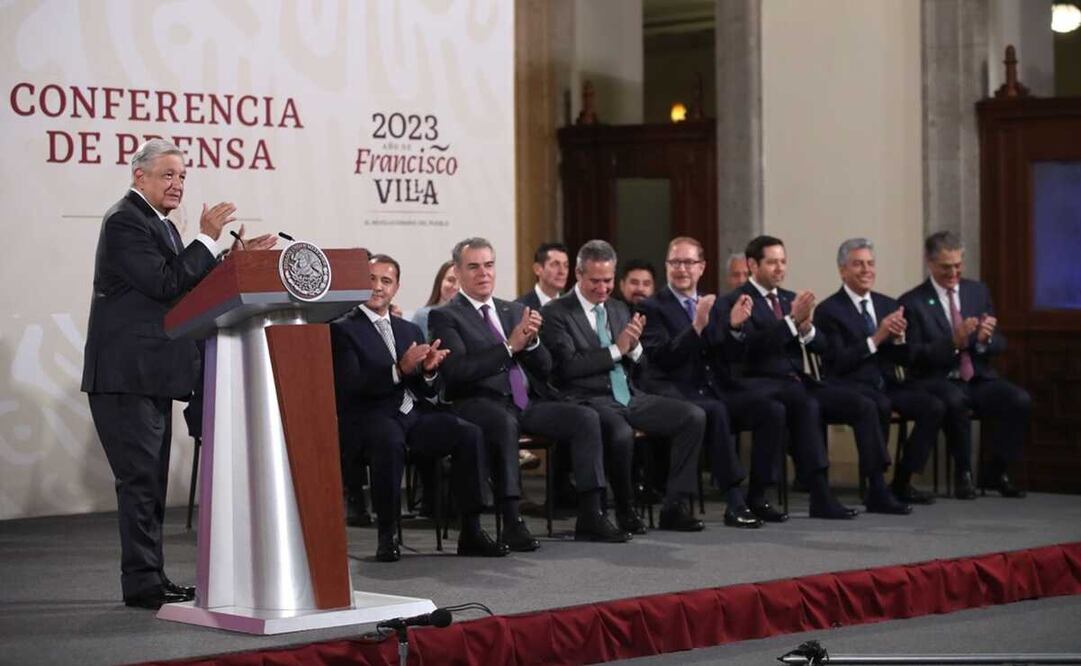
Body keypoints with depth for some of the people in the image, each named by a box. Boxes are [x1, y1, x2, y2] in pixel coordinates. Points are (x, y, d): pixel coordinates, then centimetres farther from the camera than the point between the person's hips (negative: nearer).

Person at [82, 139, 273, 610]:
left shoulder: (159, 224, 18)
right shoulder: (125, 221, -12)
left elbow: (189, 286, 15)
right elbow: (165, 284, -21)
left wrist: (237, 256, 6)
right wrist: (209, 239, -16)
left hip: (151, 375, 10)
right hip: (127, 374, -10)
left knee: (150, 480, 13)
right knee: (140, 478, -8)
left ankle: (149, 579, 19)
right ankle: (143, 582, -4)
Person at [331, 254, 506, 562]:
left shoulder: (410, 330, 22)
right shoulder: (343, 330, 2)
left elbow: (428, 391, 18)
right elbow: (350, 386, -12)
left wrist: (428, 370, -6)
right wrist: (398, 370, -23)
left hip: (414, 414, 6)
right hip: (370, 418, -6)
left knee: (471, 434, -19)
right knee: (390, 440, -39)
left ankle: (471, 532, -16)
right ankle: (387, 536, -26)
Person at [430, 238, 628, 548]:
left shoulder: (514, 310, 21)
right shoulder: (445, 317, 2)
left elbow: (544, 367, 15)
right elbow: (457, 371, -14)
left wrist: (530, 340, -7)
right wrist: (510, 346, -17)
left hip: (527, 403, 6)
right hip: (480, 404, -6)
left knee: (586, 418, -15)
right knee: (505, 423, -39)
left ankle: (589, 517, -16)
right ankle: (512, 523, -35)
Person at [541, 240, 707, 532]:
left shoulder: (619, 309, 18)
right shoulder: (556, 313, -2)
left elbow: (641, 365, 18)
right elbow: (568, 366, -14)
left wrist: (634, 346, -5)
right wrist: (616, 349, -15)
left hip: (630, 397, 7)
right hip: (590, 400, -7)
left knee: (694, 416, -13)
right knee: (621, 432, -38)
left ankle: (675, 506, -10)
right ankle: (625, 510, -13)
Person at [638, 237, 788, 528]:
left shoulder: (714, 303, 17)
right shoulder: (652, 307, 0)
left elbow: (726, 356, 10)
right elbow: (662, 358, -15)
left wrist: (734, 326, -9)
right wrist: (697, 326, -26)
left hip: (715, 389, 6)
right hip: (678, 393, -6)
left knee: (773, 409, -17)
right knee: (716, 412, -37)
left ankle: (757, 498, -11)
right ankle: (735, 503, -33)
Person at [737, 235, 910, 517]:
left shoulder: (790, 298, 19)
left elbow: (821, 346, 14)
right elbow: (754, 345, -18)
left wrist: (806, 328, -9)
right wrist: (792, 319, -25)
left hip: (801, 381, 7)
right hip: (768, 385, -7)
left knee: (865, 406, -11)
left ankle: (877, 492, -12)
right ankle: (819, 498, -31)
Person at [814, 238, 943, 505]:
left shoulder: (888, 305, 14)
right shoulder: (828, 311, -3)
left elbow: (905, 360, 12)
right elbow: (837, 362, -14)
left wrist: (899, 337, -9)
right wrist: (875, 339, -19)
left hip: (887, 384, 6)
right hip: (850, 386, -6)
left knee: (934, 407, -19)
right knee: (880, 406, -37)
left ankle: (902, 482, -10)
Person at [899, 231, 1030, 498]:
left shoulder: (979, 291, 12)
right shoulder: (912, 302, -1)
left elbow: (1000, 345, 11)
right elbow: (914, 355, -9)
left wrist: (985, 339, -13)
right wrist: (953, 342, -24)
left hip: (979, 378, 4)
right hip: (938, 382, -4)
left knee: (1020, 399, -23)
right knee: (955, 400, -37)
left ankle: (995, 471, -6)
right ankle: (963, 474, -17)